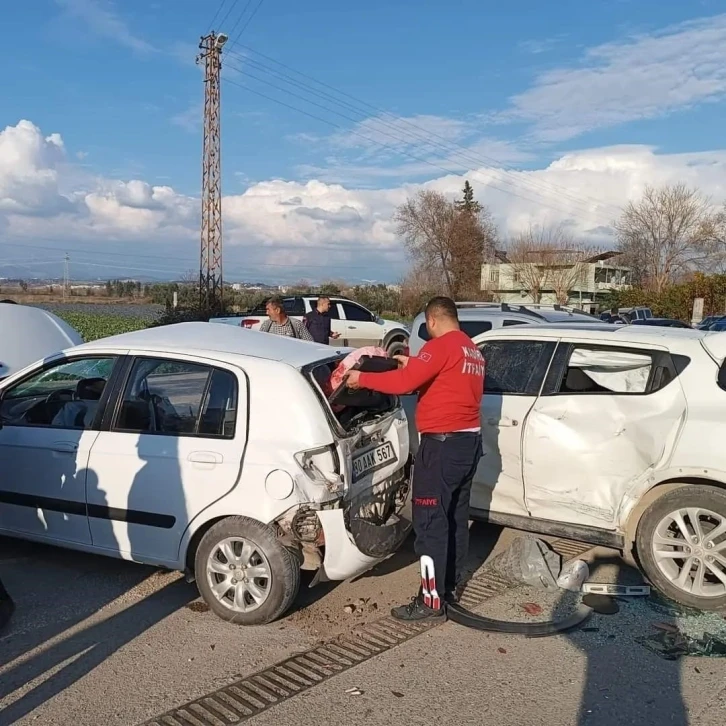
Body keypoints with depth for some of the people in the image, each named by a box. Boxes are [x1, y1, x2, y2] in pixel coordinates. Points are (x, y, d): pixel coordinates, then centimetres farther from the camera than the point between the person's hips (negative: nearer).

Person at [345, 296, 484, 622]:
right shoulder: (472, 351, 15)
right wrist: (413, 364, 29)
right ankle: (452, 586, 28)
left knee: (430, 520, -5)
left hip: (443, 443, -10)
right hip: (470, 440, 10)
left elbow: (404, 382, -21)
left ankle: (431, 601, 0)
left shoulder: (441, 346, -14)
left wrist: (362, 378, -10)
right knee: (456, 516, 17)